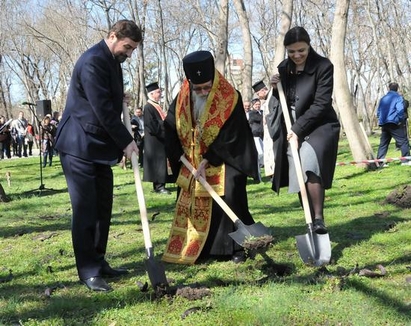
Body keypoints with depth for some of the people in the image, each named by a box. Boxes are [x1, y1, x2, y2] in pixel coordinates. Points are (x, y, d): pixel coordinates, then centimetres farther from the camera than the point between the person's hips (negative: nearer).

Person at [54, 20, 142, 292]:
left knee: (102, 208, 10)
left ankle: (99, 262, 19)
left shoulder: (112, 61, 13)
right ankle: (88, 271, 0)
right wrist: (126, 141, -13)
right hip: (79, 146, -9)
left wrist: (120, 143, 12)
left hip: (100, 146, 9)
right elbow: (102, 108, -21)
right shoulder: (93, 61, -18)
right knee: (85, 209, -6)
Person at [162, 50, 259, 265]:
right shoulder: (182, 97, -7)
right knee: (190, 203, 5)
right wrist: (179, 155, -2)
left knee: (228, 198, -17)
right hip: (192, 160, 5)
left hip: (224, 159, -4)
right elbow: (170, 126, 3)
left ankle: (237, 247, -5)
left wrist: (207, 161, -20)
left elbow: (229, 138, -18)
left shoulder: (230, 98, -20)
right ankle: (194, 249, 15)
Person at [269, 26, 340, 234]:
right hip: (292, 129, 5)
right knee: (299, 178, 4)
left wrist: (298, 129, -21)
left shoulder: (323, 66, -13)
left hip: (318, 126, -5)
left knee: (309, 166, -29)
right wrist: (276, 89, -6)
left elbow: (321, 104, -18)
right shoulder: (283, 68, 4)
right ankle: (312, 223, 15)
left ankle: (319, 218, -24)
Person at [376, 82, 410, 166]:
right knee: (403, 141, 0)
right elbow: (400, 110, -16)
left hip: (383, 124, 6)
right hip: (394, 123, -6)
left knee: (383, 143, 11)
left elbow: (378, 112, 17)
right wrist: (401, 120, -5)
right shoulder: (398, 97, -3)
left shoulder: (383, 98, 16)